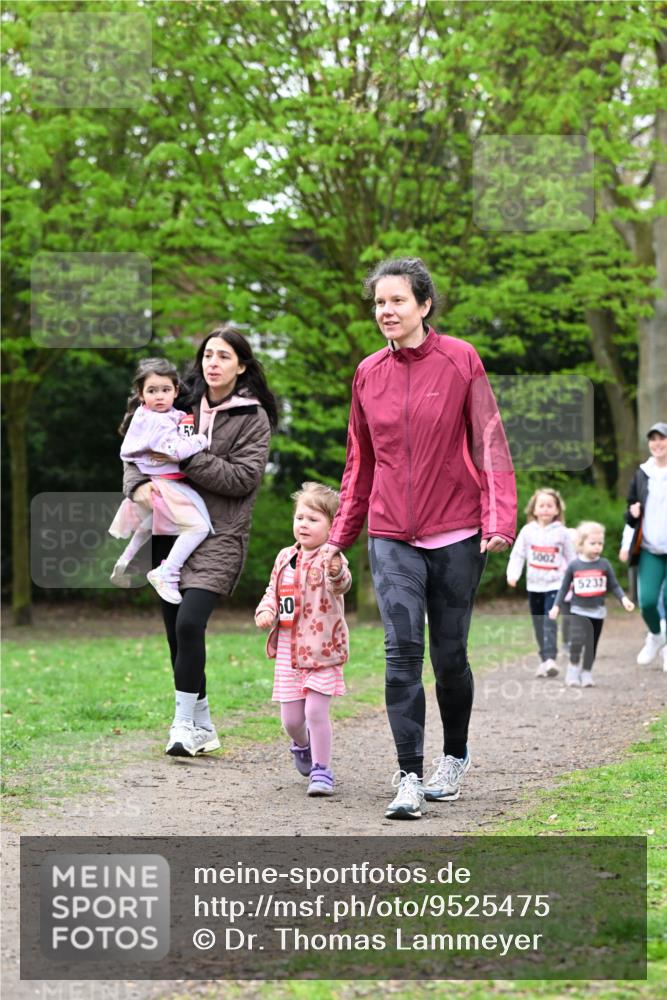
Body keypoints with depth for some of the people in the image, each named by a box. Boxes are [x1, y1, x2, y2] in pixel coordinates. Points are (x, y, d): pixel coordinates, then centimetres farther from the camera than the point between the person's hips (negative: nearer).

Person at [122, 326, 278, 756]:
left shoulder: (253, 417, -1)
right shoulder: (184, 402, 10)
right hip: (172, 530, 5)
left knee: (189, 624, -19)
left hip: (219, 536, -5)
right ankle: (203, 725, 17)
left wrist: (189, 459, -15)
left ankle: (185, 723, -8)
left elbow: (244, 477, -11)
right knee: (176, 629, 6)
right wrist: (138, 482, -9)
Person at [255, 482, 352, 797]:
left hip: (322, 651, -5)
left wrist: (337, 575, -58)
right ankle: (302, 745, 41)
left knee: (315, 711, -13)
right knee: (290, 717, 9)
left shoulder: (330, 560, -12)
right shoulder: (285, 558, 8)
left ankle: (321, 770, 0)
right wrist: (266, 611, 0)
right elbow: (273, 591, 21)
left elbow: (341, 584, -34)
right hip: (288, 652, 5)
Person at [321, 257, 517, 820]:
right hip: (393, 540, 2)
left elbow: (490, 443, -3)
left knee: (450, 656, 7)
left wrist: (499, 520, -13)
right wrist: (340, 535, 14)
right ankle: (409, 777, -8)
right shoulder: (369, 374, 7)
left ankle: (454, 758, 30)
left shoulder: (460, 361, -3)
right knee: (402, 652, -10)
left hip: (456, 537, -2)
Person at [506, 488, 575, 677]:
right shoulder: (528, 531, 1)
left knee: (550, 622, -16)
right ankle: (544, 660, 20)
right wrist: (512, 575, -13)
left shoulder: (562, 532, -1)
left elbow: (571, 558, 7)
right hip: (534, 585, 3)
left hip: (555, 585, -3)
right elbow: (517, 554, 1)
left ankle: (550, 658, -24)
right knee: (539, 625, 10)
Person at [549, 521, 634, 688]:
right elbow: (564, 587, 4)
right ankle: (573, 667, 1)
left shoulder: (604, 564, -2)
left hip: (598, 611, 2)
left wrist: (624, 599, -12)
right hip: (579, 611, -2)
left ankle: (586, 672, 20)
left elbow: (614, 585, 3)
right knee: (577, 640, -19)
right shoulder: (574, 565, -4)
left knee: (592, 644, 7)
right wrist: (556, 606, 1)